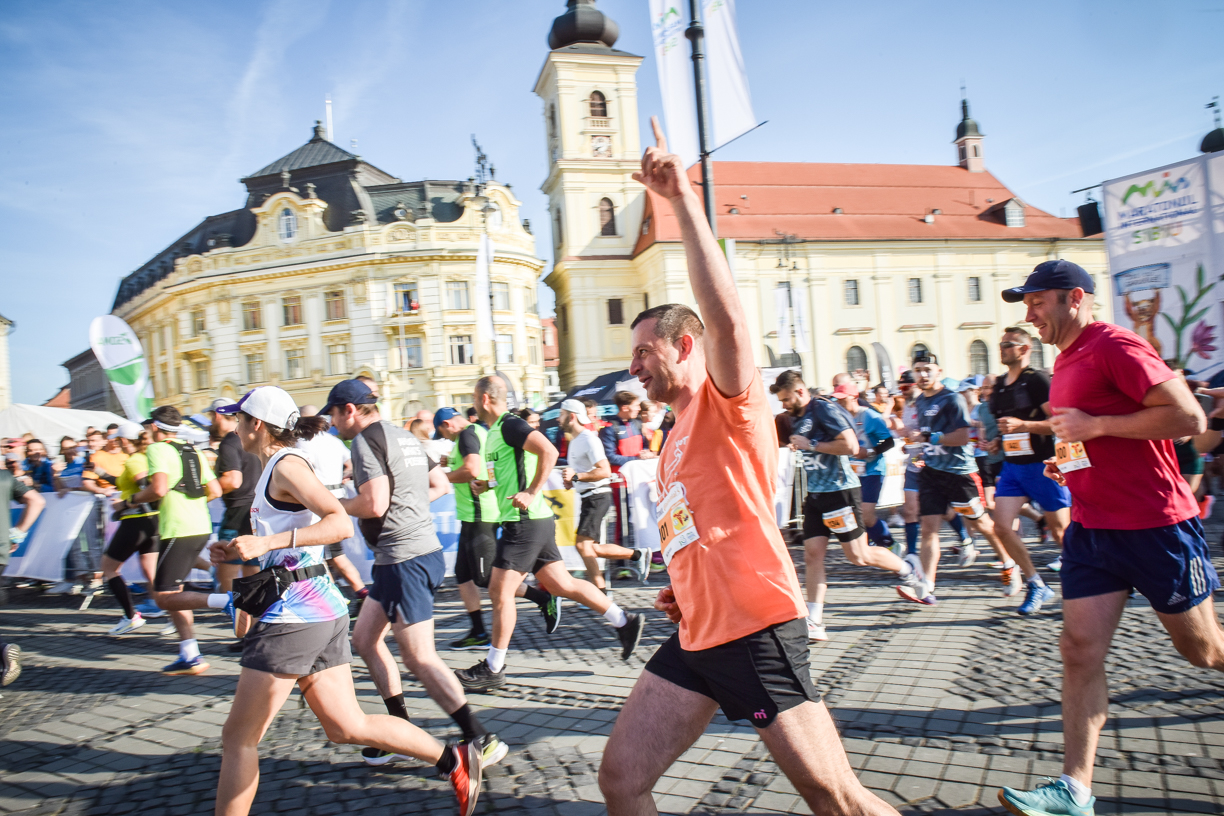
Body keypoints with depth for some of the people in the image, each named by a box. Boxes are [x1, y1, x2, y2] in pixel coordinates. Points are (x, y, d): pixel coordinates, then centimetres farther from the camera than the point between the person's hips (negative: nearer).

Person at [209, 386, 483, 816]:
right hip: (319, 607, 10)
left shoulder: (286, 464, -10)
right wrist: (237, 552, 16)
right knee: (347, 727, 11)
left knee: (238, 736, 3)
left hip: (297, 610, -10)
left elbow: (341, 523, -22)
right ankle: (453, 759, 11)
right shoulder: (273, 469, 19)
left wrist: (266, 542, -25)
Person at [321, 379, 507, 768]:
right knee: (365, 638, 18)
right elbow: (440, 485, 21)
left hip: (404, 557, -10)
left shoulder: (366, 440, -11)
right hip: (422, 549, 10)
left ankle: (481, 740, 0)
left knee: (419, 658, -5)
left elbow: (374, 505, -21)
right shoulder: (404, 436, 17)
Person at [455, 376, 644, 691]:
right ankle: (624, 622, 18)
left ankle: (493, 669, 8)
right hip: (530, 522, 10)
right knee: (561, 584, 11)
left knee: (500, 591, -3)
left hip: (526, 522, -10)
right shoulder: (496, 430, 18)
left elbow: (548, 451, -27)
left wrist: (532, 494, -23)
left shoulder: (509, 425, -13)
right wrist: (486, 485, 13)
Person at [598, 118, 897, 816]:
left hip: (757, 627, -8)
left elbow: (728, 316, -28)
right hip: (698, 634, 9)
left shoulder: (731, 402, -7)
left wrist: (682, 198, -27)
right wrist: (683, 590, 12)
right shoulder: (678, 436, 19)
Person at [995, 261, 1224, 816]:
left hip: (1155, 525, -7)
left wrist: (1094, 426, -20)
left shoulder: (1114, 345, -14)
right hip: (1092, 527, 8)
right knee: (1080, 649, 0)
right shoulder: (1066, 361, 13)